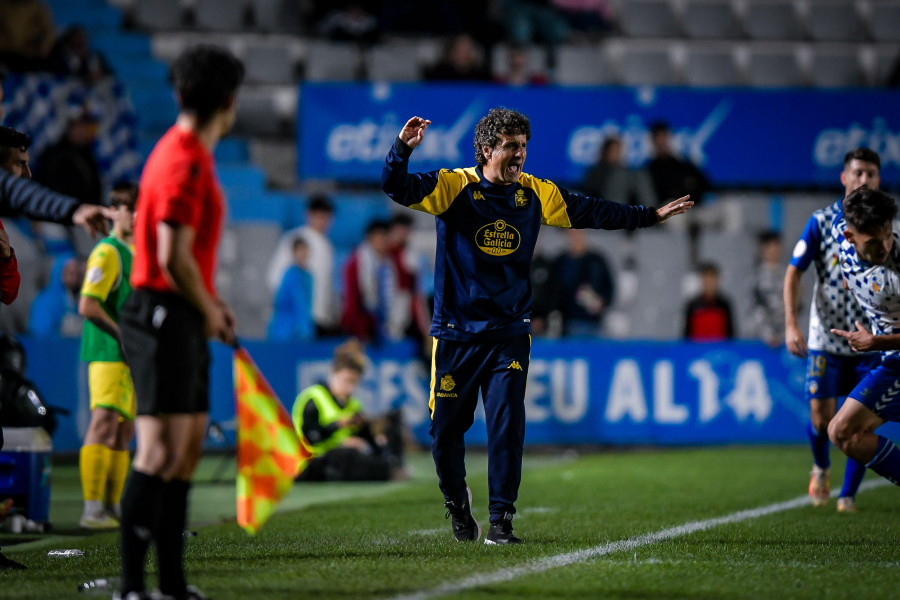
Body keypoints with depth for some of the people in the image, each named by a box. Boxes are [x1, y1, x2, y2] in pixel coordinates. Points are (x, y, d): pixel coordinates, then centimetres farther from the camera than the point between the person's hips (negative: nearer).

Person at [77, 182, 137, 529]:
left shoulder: (135, 252, 18)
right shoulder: (108, 252, -10)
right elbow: (87, 306, -20)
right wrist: (124, 334, -17)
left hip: (132, 355, 10)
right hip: (107, 353, -10)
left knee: (124, 430, 11)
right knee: (104, 422, -16)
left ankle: (112, 507, 16)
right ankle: (92, 510, -20)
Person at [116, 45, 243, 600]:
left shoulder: (189, 154, 16)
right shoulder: (185, 162, -17)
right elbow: (172, 259, -22)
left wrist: (213, 304, 19)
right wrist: (209, 311, -9)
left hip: (184, 321, 11)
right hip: (166, 318, -11)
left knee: (190, 445, 13)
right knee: (162, 449, -14)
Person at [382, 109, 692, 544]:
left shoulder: (536, 194, 6)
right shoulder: (453, 187, -5)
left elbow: (591, 212, 15)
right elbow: (397, 189, -15)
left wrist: (651, 216, 17)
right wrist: (403, 148, -34)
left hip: (509, 333, 2)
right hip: (455, 332, -2)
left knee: (507, 425, -10)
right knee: (446, 426, 3)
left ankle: (501, 520, -1)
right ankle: (457, 504, 30)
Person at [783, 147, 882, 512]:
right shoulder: (821, 222, -2)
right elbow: (794, 272, -1)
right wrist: (791, 324, -11)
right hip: (825, 339, -1)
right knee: (821, 419, -5)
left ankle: (848, 494, 10)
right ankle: (821, 467, 26)